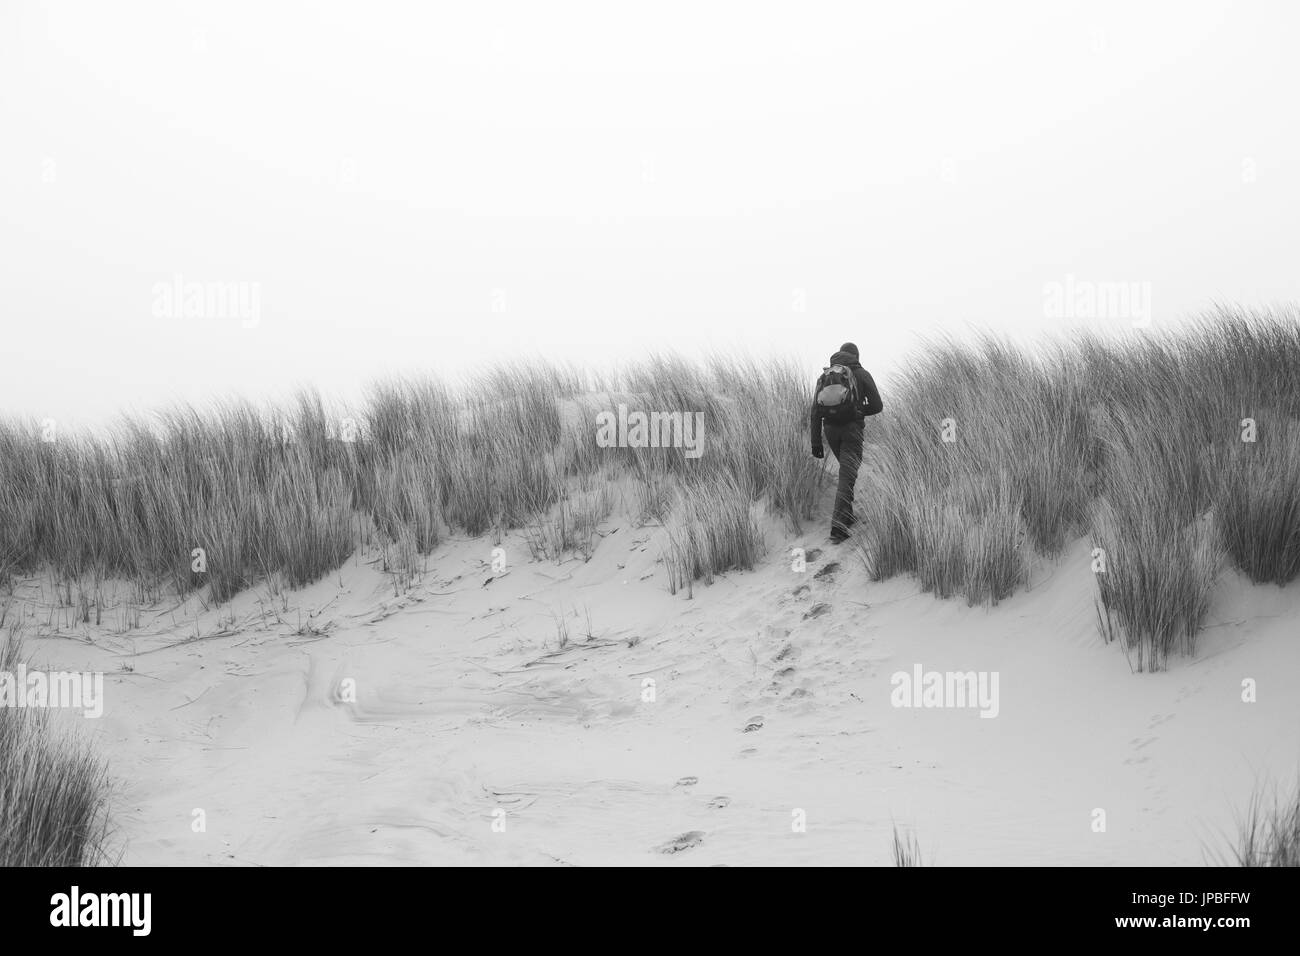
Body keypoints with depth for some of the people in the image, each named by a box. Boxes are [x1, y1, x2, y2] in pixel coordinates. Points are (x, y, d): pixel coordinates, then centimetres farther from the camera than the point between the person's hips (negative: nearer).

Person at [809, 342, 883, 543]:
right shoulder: (862, 375, 2)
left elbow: (816, 410, 5)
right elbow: (876, 406, -1)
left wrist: (816, 441, 6)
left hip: (830, 428, 4)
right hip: (852, 428, -4)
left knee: (847, 470, 25)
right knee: (847, 476, -7)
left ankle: (847, 515, 27)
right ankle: (838, 526, -19)